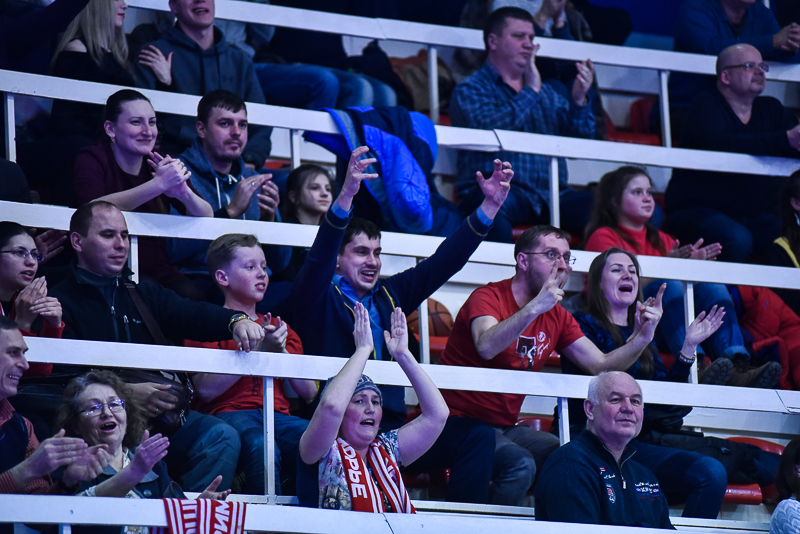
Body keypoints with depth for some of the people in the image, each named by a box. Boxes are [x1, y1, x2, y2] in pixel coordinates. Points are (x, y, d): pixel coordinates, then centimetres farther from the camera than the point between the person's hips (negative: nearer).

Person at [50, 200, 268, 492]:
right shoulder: (61, 302, 6)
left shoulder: (146, 295, 26)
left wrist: (236, 320, -16)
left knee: (222, 436, -20)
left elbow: (193, 315, 7)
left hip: (161, 412, 6)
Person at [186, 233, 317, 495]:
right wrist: (258, 350, -11)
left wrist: (281, 352, 1)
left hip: (278, 416, 4)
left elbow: (309, 392, 17)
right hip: (229, 413, -4)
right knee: (262, 448, -38)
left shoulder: (281, 328, 27)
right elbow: (206, 390, -7)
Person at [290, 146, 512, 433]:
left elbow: (444, 261, 22)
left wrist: (491, 204, 16)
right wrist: (346, 195, -27)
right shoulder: (320, 297, 5)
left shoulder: (390, 294, 21)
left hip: (391, 426, 6)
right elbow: (320, 257, -13)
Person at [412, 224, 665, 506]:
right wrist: (535, 307, -42)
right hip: (460, 421, -7)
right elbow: (486, 347, -33)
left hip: (504, 428, 7)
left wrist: (642, 337, -13)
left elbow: (601, 365, 5)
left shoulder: (556, 317, 11)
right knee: (519, 463, -32)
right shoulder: (489, 297, -11)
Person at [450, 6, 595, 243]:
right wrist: (530, 91, -7)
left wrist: (578, 100, -2)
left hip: (551, 197, 5)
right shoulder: (470, 90, 9)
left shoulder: (546, 93, 28)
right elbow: (491, 128, -12)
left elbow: (580, 136, 17)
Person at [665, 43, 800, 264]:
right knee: (736, 239, -35)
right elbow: (720, 146, -23)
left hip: (754, 215, 5)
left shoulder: (770, 109, 16)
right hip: (696, 210, -5)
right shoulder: (706, 106, -3)